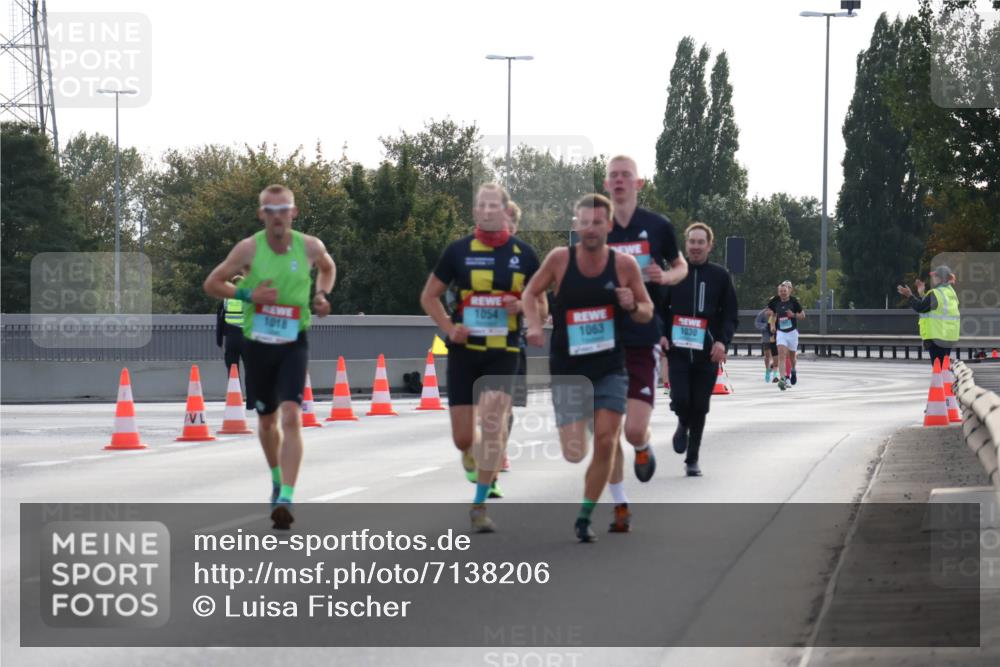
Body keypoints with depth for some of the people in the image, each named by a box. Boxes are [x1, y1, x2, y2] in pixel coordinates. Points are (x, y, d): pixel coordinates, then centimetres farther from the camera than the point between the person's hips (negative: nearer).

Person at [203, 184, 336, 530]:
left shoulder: (310, 247, -4)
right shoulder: (249, 248, -9)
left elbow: (328, 268, 20)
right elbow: (212, 283, 0)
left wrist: (321, 295, 1)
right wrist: (247, 294, -16)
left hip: (294, 345, -1)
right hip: (257, 345, 1)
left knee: (291, 416, -19)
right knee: (267, 420, 15)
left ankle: (286, 500, -24)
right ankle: (278, 480, 43)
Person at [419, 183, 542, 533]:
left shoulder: (524, 254, 3)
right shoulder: (459, 251, 1)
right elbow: (429, 297, 8)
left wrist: (521, 306, -11)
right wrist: (449, 327, -8)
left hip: (504, 352, -1)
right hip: (465, 350, 1)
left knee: (492, 419, -18)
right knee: (463, 438, 2)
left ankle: (479, 506, -9)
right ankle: (473, 449, 42)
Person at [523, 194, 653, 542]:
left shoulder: (625, 264, -5)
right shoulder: (560, 258, -7)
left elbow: (648, 312, 6)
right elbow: (531, 293, 8)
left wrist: (632, 307, -16)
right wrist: (534, 325, -9)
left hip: (610, 369, 1)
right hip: (567, 369, -1)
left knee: (606, 443, -6)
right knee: (573, 453, -8)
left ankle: (584, 517, 8)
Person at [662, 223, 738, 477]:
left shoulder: (720, 275, 4)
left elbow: (731, 315, 6)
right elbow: (658, 309, 10)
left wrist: (723, 341, -10)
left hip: (707, 353, 0)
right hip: (677, 351, 0)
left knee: (699, 408, 3)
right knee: (680, 400, -13)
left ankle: (692, 460, 16)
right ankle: (683, 425, 23)